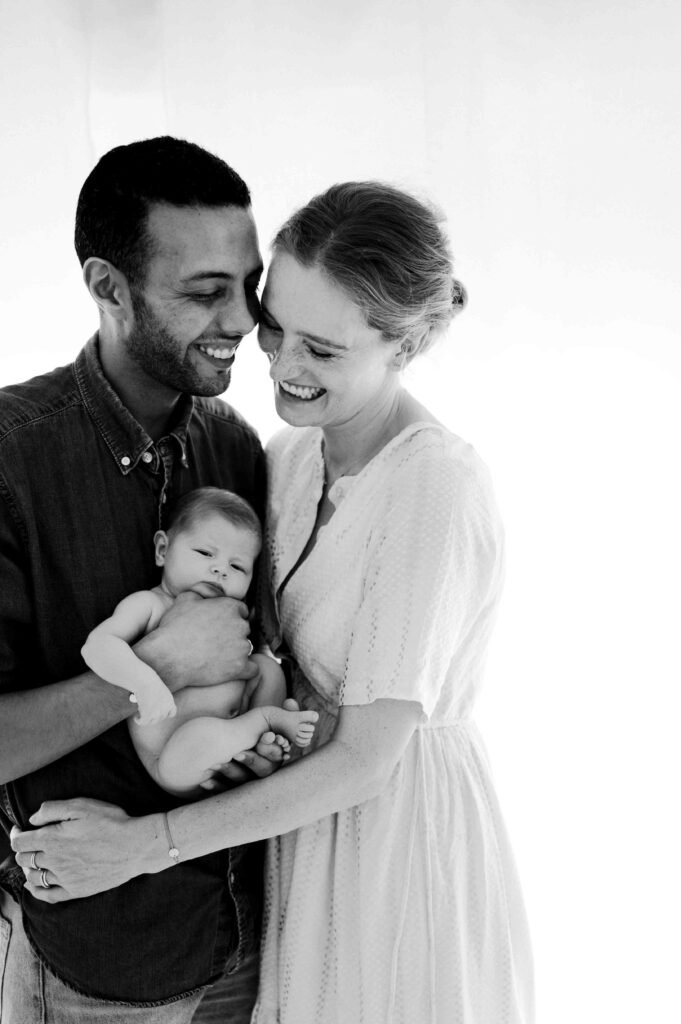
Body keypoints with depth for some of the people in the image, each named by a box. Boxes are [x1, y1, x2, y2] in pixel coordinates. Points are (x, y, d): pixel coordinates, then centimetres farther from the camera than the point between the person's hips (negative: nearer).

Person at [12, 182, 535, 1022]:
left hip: (402, 827, -6)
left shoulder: (435, 486, -25)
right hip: (304, 813, 6)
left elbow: (365, 758, -22)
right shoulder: (291, 453, -2)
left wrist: (145, 844, -18)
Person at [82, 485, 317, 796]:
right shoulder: (148, 605, -10)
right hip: (170, 756, -7)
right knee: (204, 735, -38)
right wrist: (145, 682, -41)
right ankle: (265, 717, -10)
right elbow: (97, 645, -24)